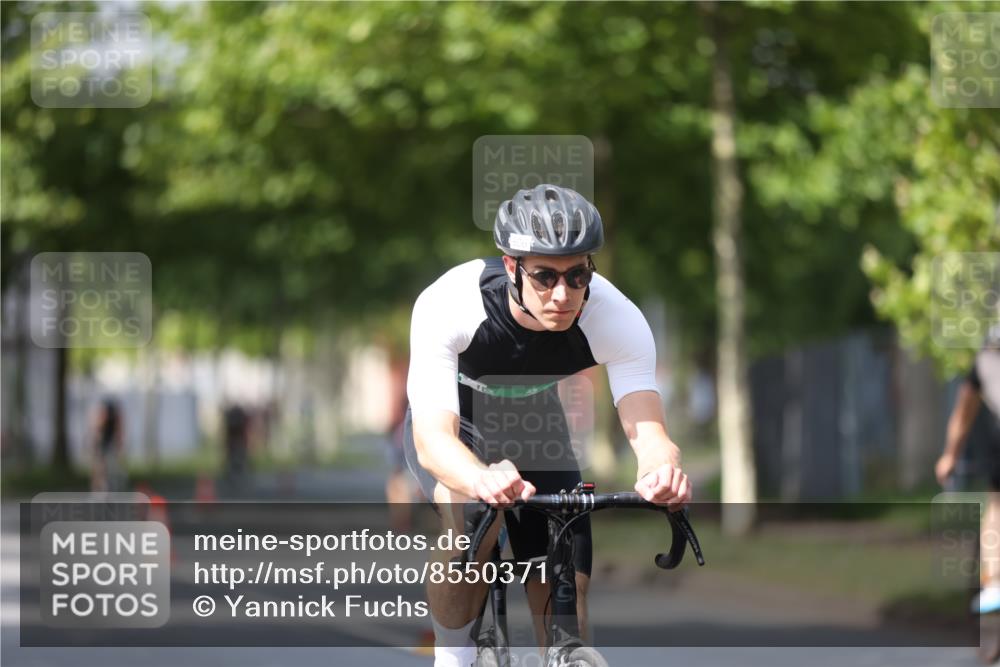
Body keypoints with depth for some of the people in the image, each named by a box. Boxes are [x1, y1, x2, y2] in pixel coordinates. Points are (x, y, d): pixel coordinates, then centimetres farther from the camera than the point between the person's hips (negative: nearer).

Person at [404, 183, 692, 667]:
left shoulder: (619, 321, -32)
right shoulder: (447, 305, -38)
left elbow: (646, 429, -41)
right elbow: (433, 437, -47)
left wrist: (662, 468, -67)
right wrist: (483, 480, -70)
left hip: (534, 427, 3)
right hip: (456, 425, -3)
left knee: (566, 598, -5)